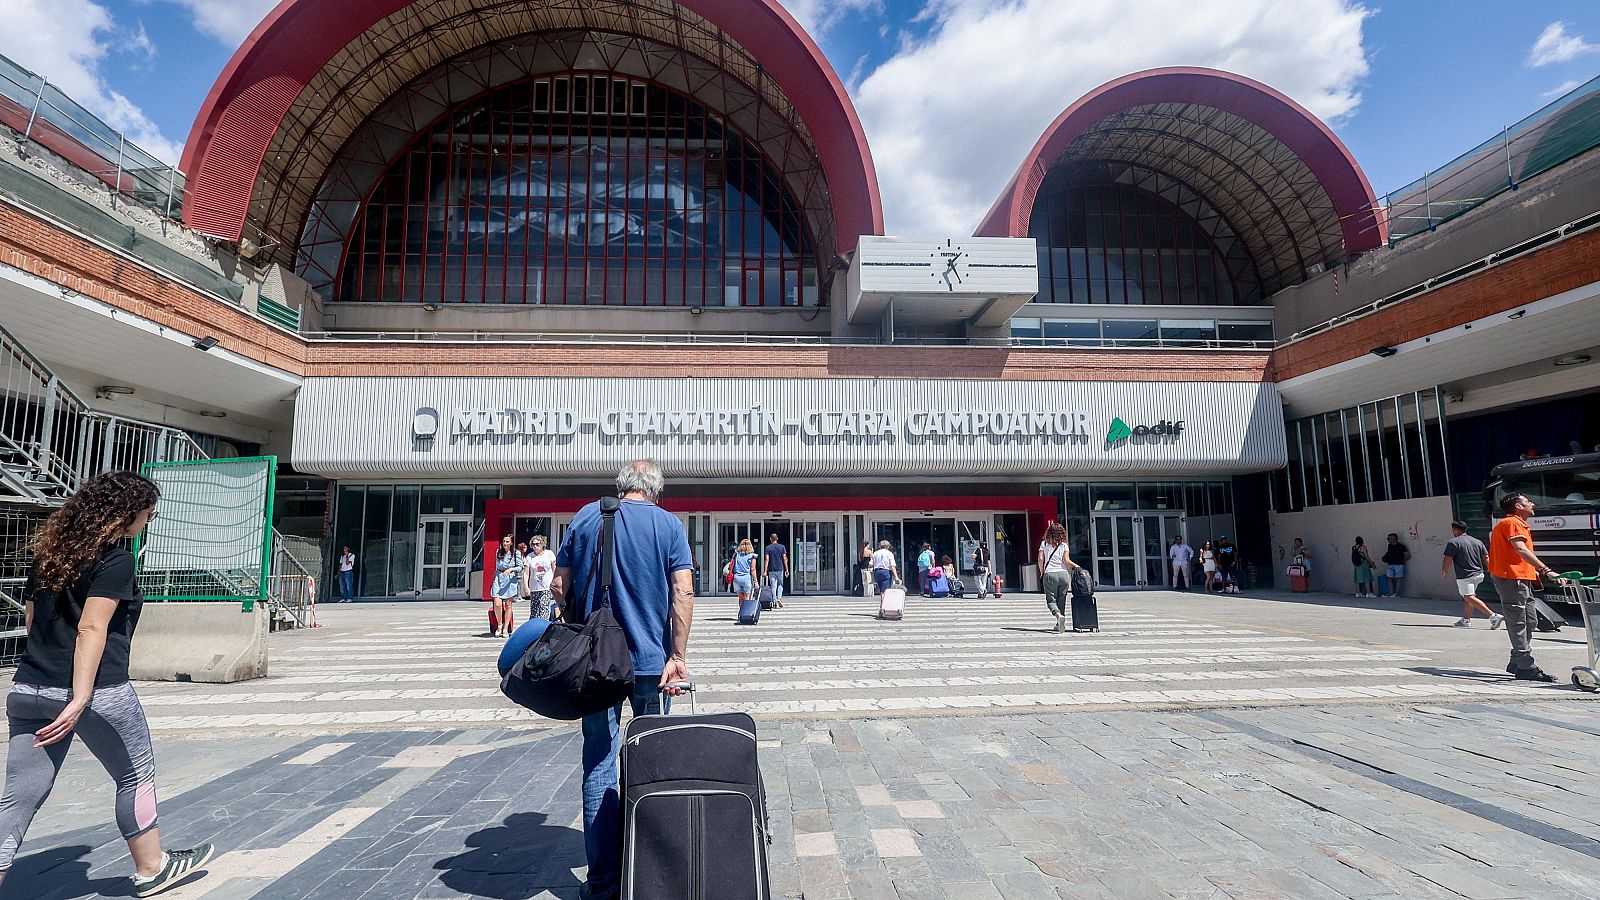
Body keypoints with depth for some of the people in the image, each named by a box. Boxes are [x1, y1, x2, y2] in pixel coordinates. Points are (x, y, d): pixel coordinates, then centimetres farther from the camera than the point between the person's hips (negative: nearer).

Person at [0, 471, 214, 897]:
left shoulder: (49, 552, 11)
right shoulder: (115, 560, -13)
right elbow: (91, 629, -21)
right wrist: (79, 700, -21)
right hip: (98, 691, -7)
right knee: (136, 776, 14)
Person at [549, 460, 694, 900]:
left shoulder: (586, 517, 4)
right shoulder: (668, 523, -1)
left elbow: (559, 587, 4)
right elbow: (683, 591, -11)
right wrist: (678, 657, -9)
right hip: (650, 660, -1)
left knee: (599, 762, 8)